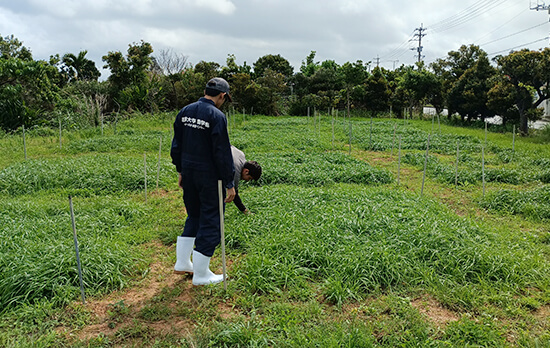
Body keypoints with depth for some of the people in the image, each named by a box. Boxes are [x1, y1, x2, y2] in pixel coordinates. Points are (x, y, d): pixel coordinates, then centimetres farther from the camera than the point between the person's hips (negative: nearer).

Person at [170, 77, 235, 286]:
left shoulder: (185, 112, 7)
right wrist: (229, 183, -11)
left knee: (194, 216, 22)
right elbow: (222, 153, -17)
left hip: (189, 174, 7)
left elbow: (176, 146, 12)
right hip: (209, 176, -7)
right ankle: (201, 275, 11)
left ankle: (182, 263, 28)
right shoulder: (216, 116, -16)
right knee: (210, 221, 4)